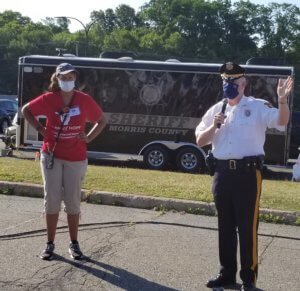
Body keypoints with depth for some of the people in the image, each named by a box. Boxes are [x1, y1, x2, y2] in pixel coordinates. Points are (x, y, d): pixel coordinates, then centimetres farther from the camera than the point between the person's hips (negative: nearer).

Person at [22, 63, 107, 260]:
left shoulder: (85, 100, -5)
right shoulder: (48, 99, -5)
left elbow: (102, 120, 9)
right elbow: (26, 110, 10)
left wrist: (88, 138, -2)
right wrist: (40, 129, 1)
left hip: (76, 159, 0)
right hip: (52, 156, 0)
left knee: (73, 202, 5)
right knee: (52, 201, 4)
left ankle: (74, 244, 18)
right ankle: (50, 244, 14)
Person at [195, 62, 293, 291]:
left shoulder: (258, 107, -2)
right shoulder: (216, 110, 10)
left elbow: (281, 121, -18)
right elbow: (199, 141, 9)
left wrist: (282, 101, -36)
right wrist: (214, 126, -8)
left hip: (247, 173, -5)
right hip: (222, 173, 5)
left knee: (247, 226, -2)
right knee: (225, 226, 13)